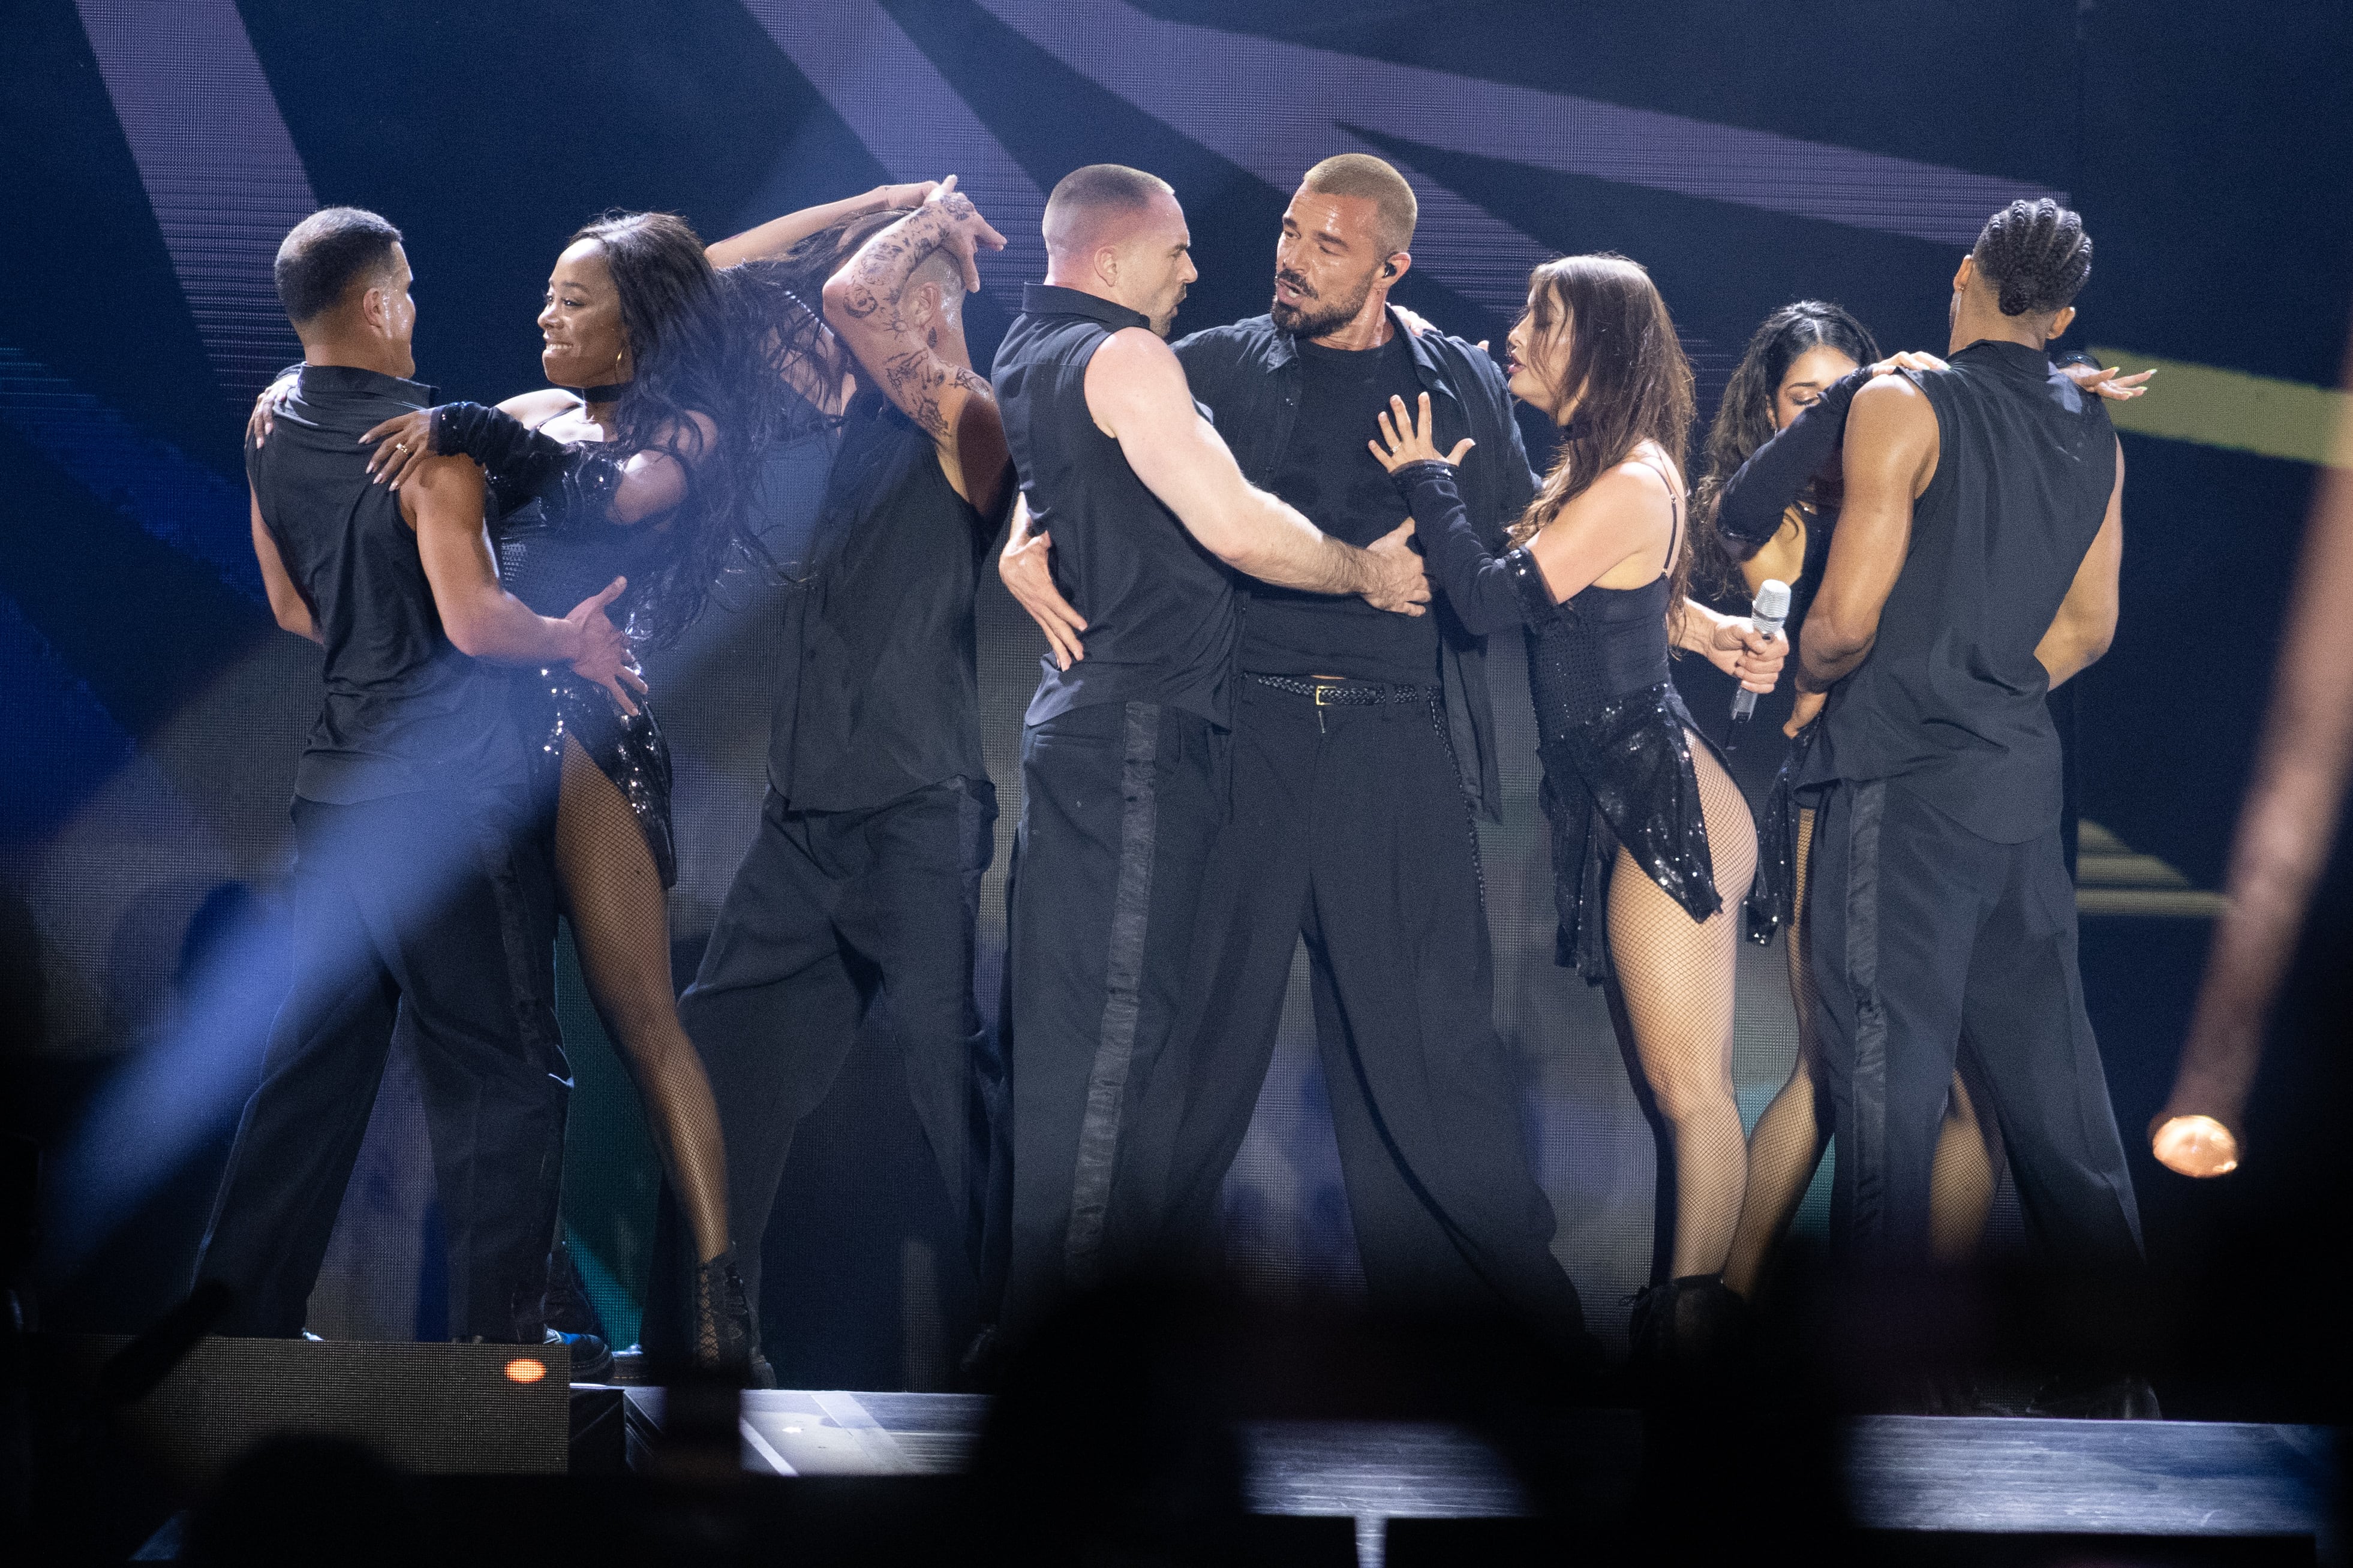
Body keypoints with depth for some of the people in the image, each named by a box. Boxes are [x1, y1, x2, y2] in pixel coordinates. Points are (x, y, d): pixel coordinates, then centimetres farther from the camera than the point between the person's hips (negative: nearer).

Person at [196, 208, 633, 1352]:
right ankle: (499, 1340, 2)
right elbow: (475, 620, -22)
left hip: (335, 782, 8)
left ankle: (238, 1312, 16)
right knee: (505, 1072, 1)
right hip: (445, 790, -7)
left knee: (317, 1054, 14)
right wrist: (573, 641, -6)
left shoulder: (272, 434, 8)